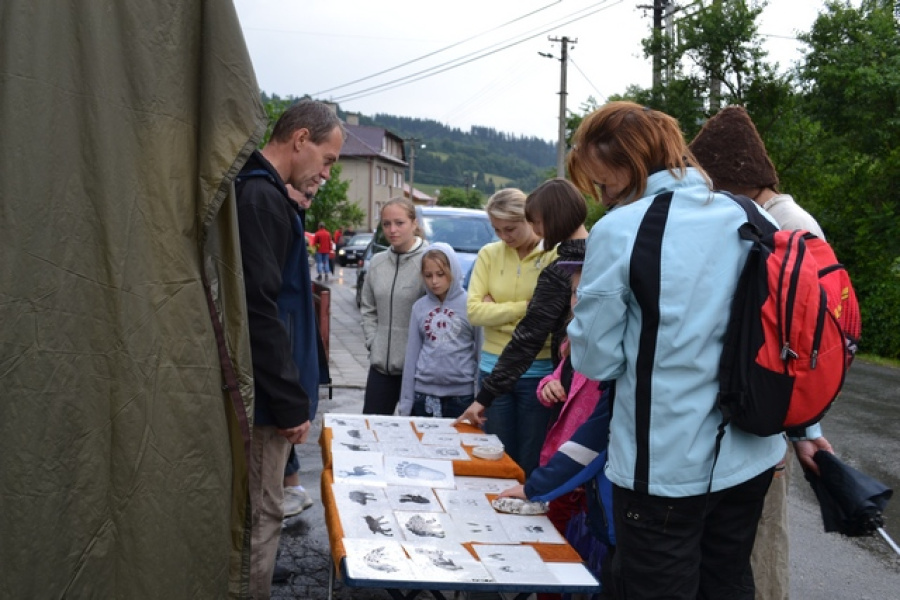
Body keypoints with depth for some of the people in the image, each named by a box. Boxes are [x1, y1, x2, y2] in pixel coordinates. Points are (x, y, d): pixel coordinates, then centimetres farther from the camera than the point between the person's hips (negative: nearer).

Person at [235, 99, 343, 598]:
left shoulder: (261, 192, 15)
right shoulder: (260, 198, -17)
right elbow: (258, 313, -23)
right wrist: (291, 403, -18)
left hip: (263, 391, 10)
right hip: (265, 393, -10)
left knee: (259, 513, 18)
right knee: (260, 518, 0)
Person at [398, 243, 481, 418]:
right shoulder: (420, 306, 5)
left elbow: (481, 352, -2)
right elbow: (412, 354, 7)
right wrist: (406, 402, 5)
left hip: (461, 394, -3)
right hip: (423, 393, 3)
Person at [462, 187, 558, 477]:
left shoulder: (556, 255, -7)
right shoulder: (489, 253, 5)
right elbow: (474, 310, -4)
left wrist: (496, 311, -10)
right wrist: (525, 307, -11)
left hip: (538, 372, -3)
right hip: (494, 369, 4)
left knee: (532, 465, 7)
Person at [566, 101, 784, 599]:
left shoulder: (619, 230, -15)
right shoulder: (748, 219, 3)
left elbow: (598, 359, -12)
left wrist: (583, 319, 8)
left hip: (666, 467, -6)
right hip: (750, 457, 6)